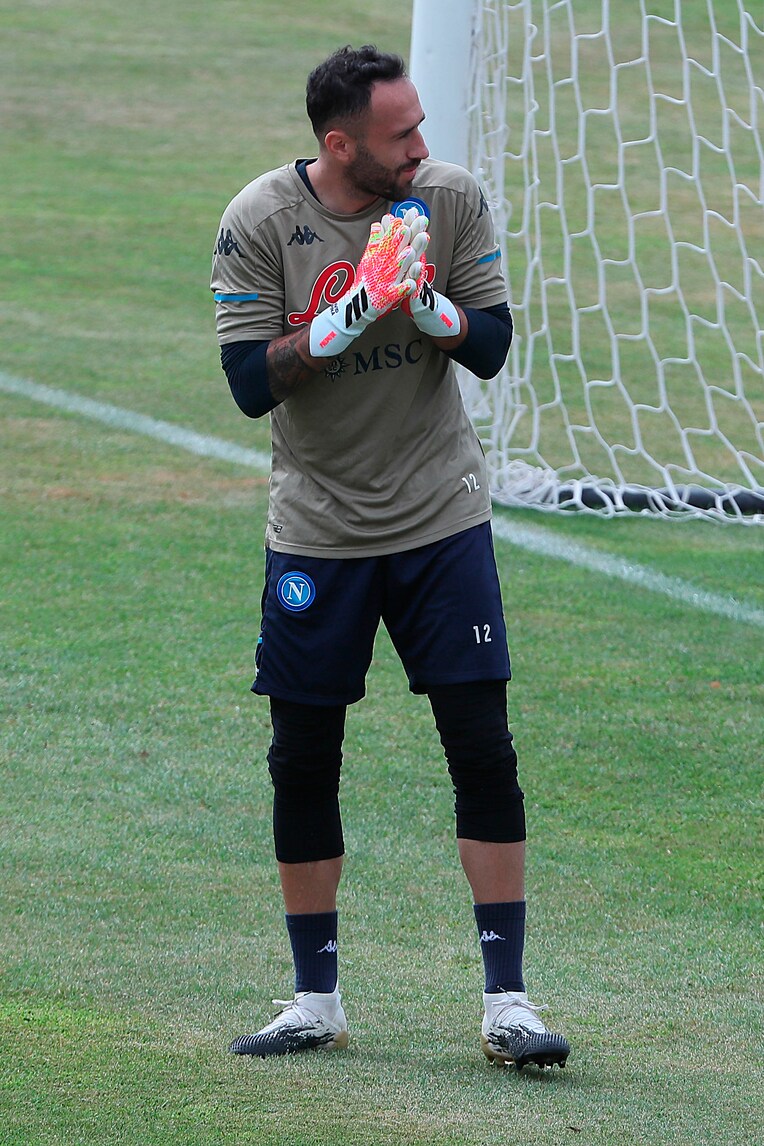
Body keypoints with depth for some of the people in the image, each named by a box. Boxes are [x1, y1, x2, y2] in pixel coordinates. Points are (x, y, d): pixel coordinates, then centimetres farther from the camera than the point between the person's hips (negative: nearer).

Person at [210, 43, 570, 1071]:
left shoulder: (451, 199, -5)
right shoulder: (260, 221, -10)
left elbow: (491, 345, -4)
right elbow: (251, 382, -14)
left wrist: (422, 301, -23)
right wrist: (357, 310, -25)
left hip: (442, 520, 1)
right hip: (317, 531, 0)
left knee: (483, 747, -7)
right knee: (304, 761, 4)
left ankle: (507, 1002, -3)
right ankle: (317, 1001, 18)